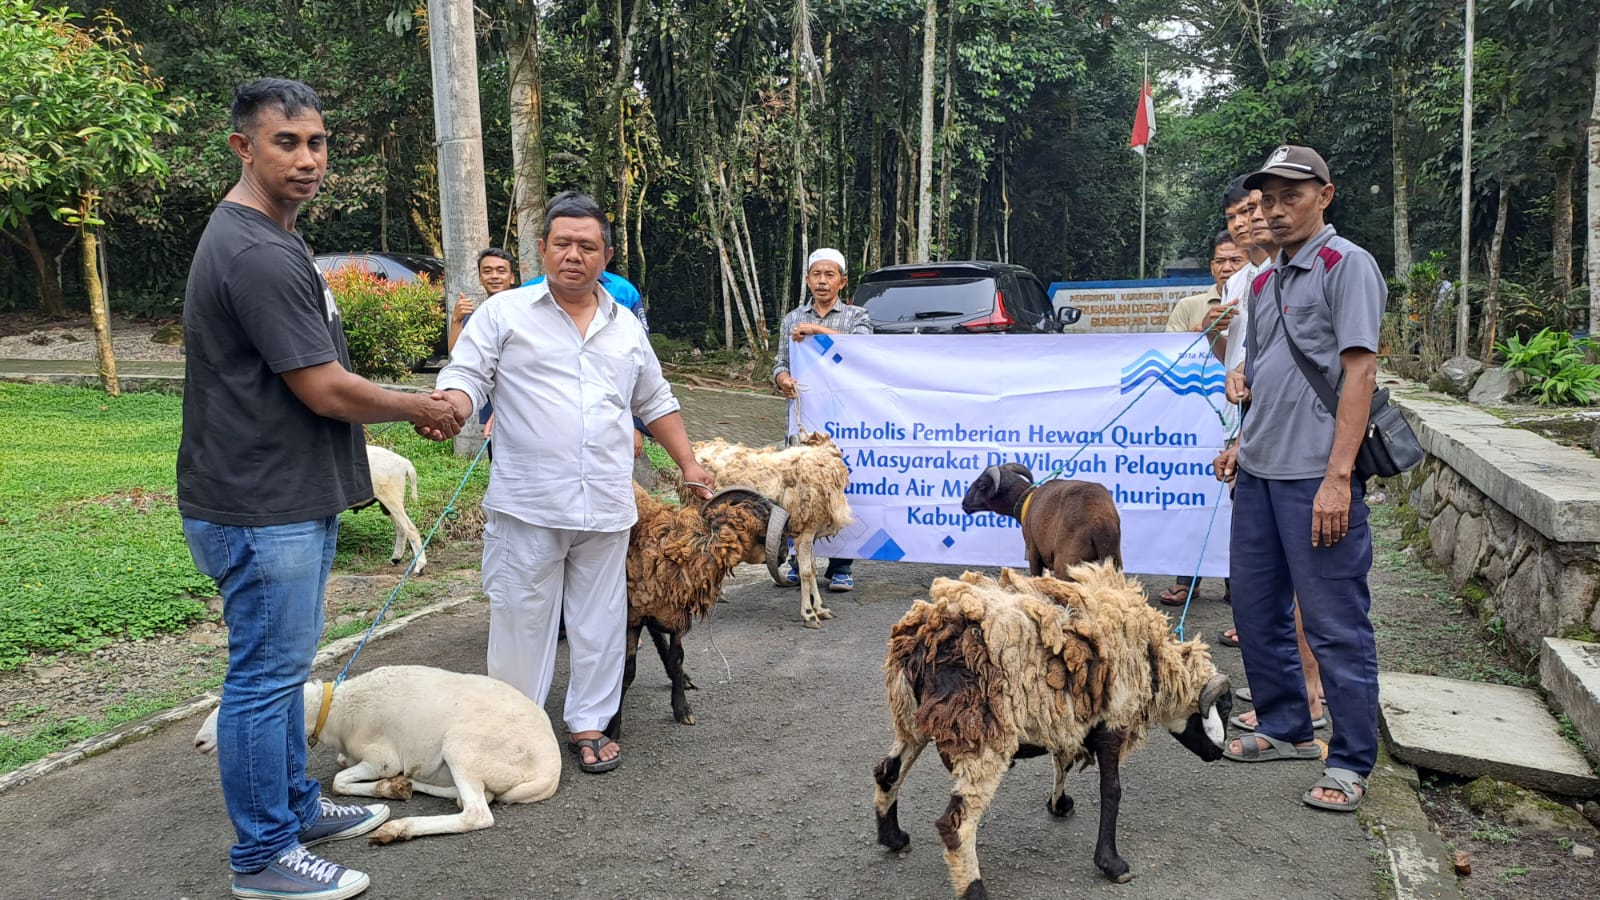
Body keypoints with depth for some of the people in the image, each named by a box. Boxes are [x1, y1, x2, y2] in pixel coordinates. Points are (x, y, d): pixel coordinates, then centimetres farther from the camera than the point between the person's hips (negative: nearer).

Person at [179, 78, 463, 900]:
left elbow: (316, 374, 20)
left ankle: (295, 806, 36)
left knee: (280, 668, 20)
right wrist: (417, 409, -5)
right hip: (262, 510, -10)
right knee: (265, 677, 2)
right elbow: (325, 390, -21)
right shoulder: (257, 254, -21)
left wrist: (408, 409, 13)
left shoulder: (269, 238, 13)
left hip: (291, 498, 10)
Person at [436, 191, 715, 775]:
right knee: (521, 619, 3)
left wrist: (688, 465, 22)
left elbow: (655, 403, 24)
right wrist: (449, 409, -26)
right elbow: (465, 377, -3)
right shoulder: (505, 314, 3)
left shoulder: (626, 329, 16)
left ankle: (589, 724, 23)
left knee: (600, 621, 9)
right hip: (527, 505, -3)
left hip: (605, 508, 4)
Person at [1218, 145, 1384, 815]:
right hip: (1259, 472, 8)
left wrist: (1337, 477, -20)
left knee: (1336, 622, -1)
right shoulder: (1265, 281, 17)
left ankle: (1350, 762, 12)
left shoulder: (1347, 265, -6)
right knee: (1256, 610, 15)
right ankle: (1285, 729, 31)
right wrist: (1242, 446, 15)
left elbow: (1359, 371, -14)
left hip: (1317, 476, -8)